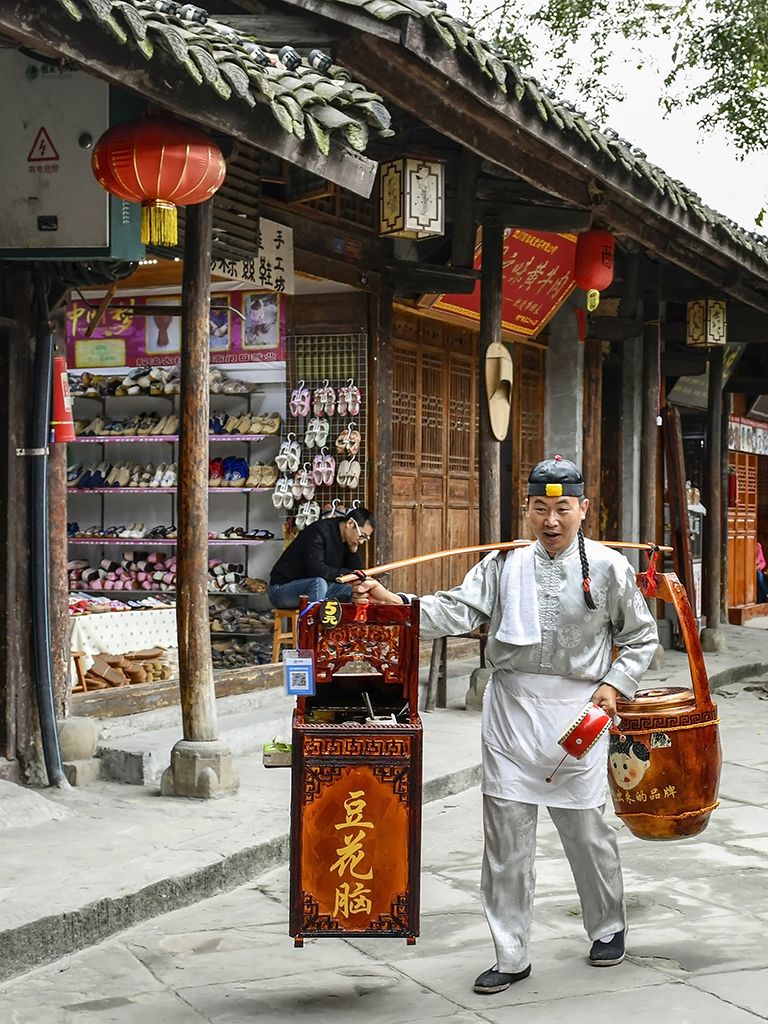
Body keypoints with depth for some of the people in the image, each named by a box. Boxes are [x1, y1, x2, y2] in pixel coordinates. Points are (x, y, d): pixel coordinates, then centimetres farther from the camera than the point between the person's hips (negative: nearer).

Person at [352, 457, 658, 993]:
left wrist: (615, 684, -5)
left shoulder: (608, 567, -1)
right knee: (506, 836, 3)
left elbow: (641, 637, 9)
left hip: (577, 709, -2)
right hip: (511, 708, 2)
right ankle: (512, 956, 14)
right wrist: (390, 600, -22)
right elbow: (456, 611, -8)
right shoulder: (504, 563, 3)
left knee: (586, 829, 9)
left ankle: (609, 929, 35)